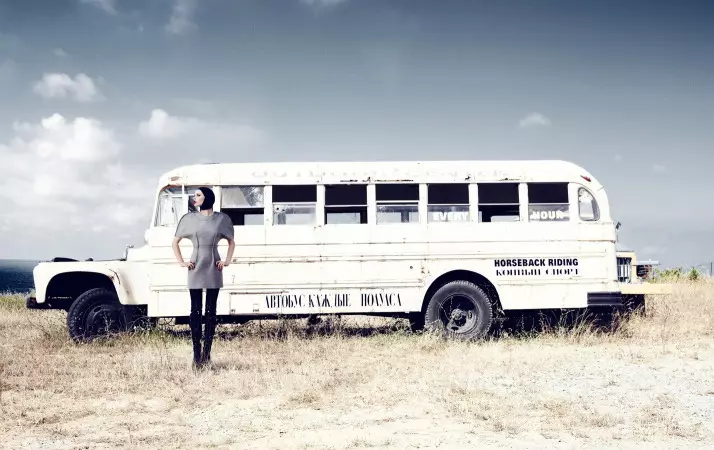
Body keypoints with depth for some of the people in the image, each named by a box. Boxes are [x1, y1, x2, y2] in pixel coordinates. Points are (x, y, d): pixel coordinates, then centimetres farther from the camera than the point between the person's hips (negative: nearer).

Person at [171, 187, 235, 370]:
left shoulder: (221, 219, 3)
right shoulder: (190, 218, 3)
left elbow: (231, 241, 15)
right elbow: (175, 242, 10)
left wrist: (227, 260, 3)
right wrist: (181, 262, 0)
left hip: (213, 269, 0)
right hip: (195, 269, 0)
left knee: (211, 311, 3)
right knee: (196, 311, 0)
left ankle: (207, 352, 9)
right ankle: (196, 354, 3)